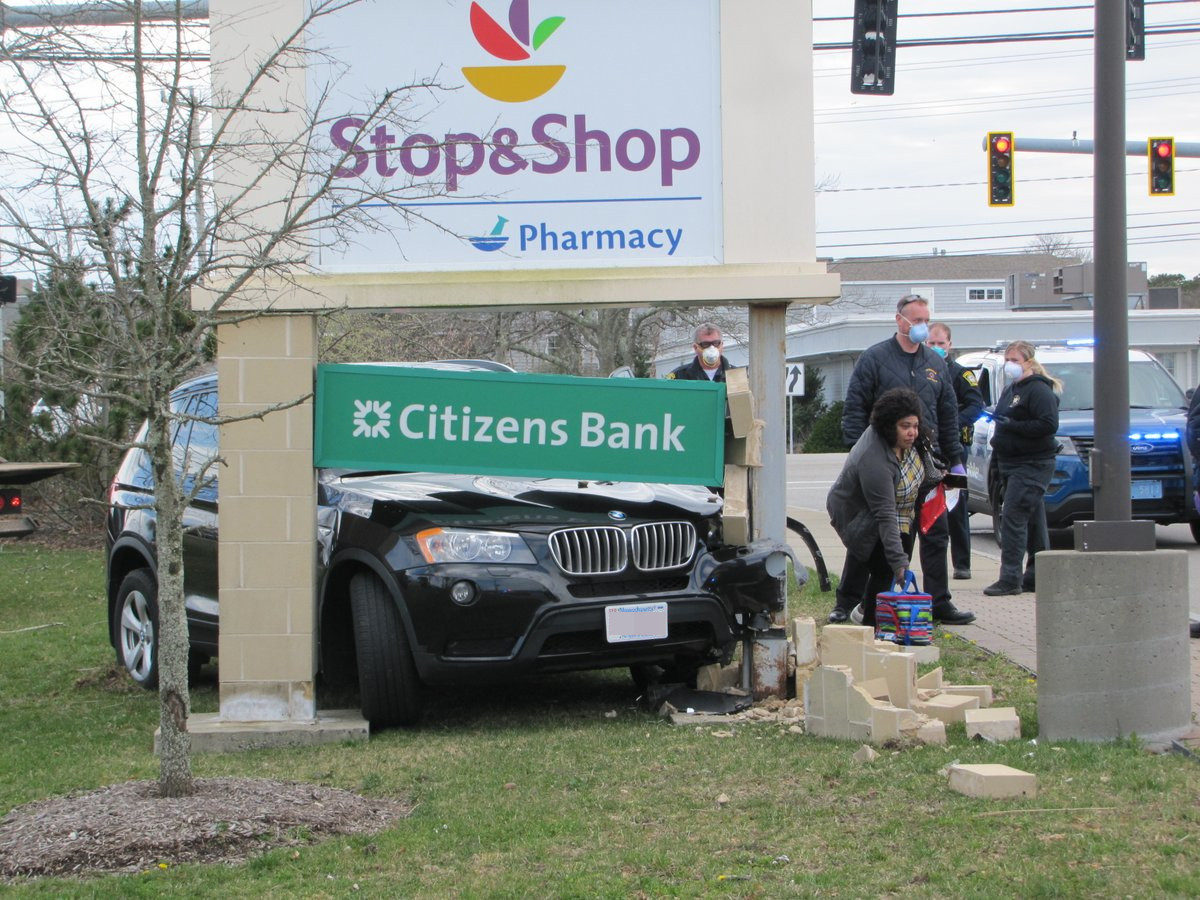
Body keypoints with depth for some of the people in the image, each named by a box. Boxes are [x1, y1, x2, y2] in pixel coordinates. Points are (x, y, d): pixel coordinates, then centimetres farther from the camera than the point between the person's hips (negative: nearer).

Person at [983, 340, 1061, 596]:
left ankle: (1010, 577, -16)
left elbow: (1049, 424, -22)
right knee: (1032, 521, 12)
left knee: (1013, 517, -15)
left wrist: (1011, 425, -20)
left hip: (1033, 465, -10)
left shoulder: (1038, 390, -12)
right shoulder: (1011, 390, 20)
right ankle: (1037, 575, 17)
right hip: (1011, 463, 10)